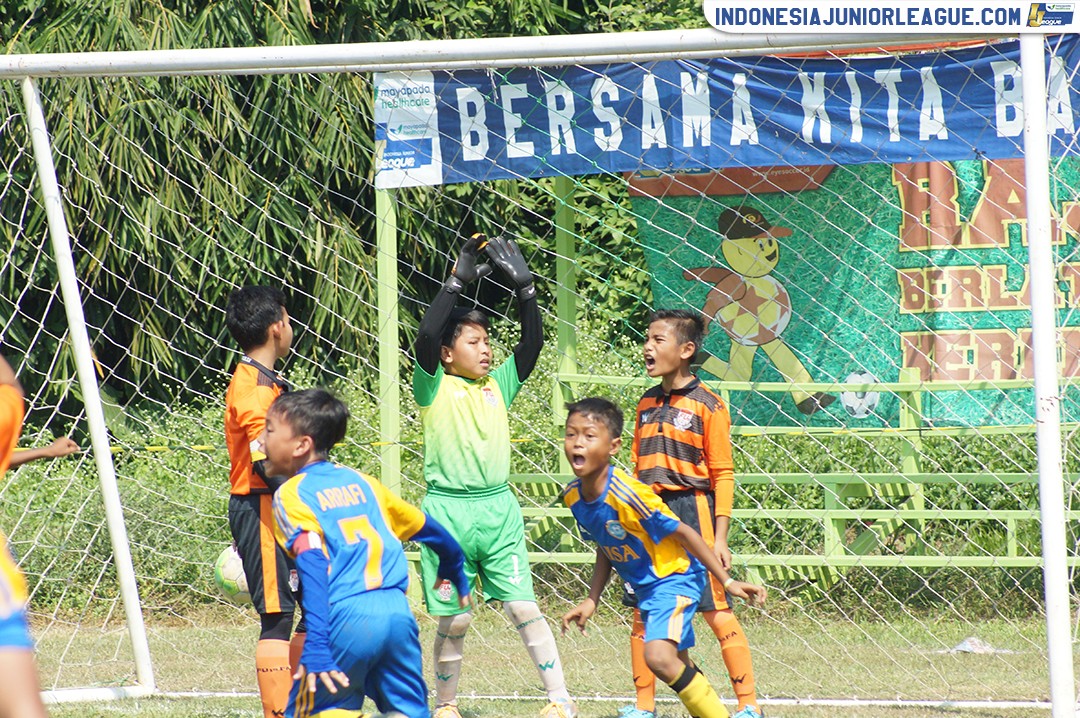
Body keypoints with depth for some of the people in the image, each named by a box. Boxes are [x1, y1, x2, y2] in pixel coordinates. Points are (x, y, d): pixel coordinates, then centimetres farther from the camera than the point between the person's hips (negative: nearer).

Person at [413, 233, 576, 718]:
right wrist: (458, 282, -16)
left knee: (524, 607, -2)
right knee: (454, 619, 2)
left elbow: (532, 343, 5)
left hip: (499, 509, 3)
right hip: (448, 510, -3)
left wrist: (524, 286, -3)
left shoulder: (498, 386, 11)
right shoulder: (435, 388, -1)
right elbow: (426, 337, -17)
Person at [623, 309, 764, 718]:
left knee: (718, 613, -6)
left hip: (692, 512, -6)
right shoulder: (647, 405, 11)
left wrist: (719, 538, -11)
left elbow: (723, 474, -6)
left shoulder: (706, 405, -6)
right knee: (643, 615, 7)